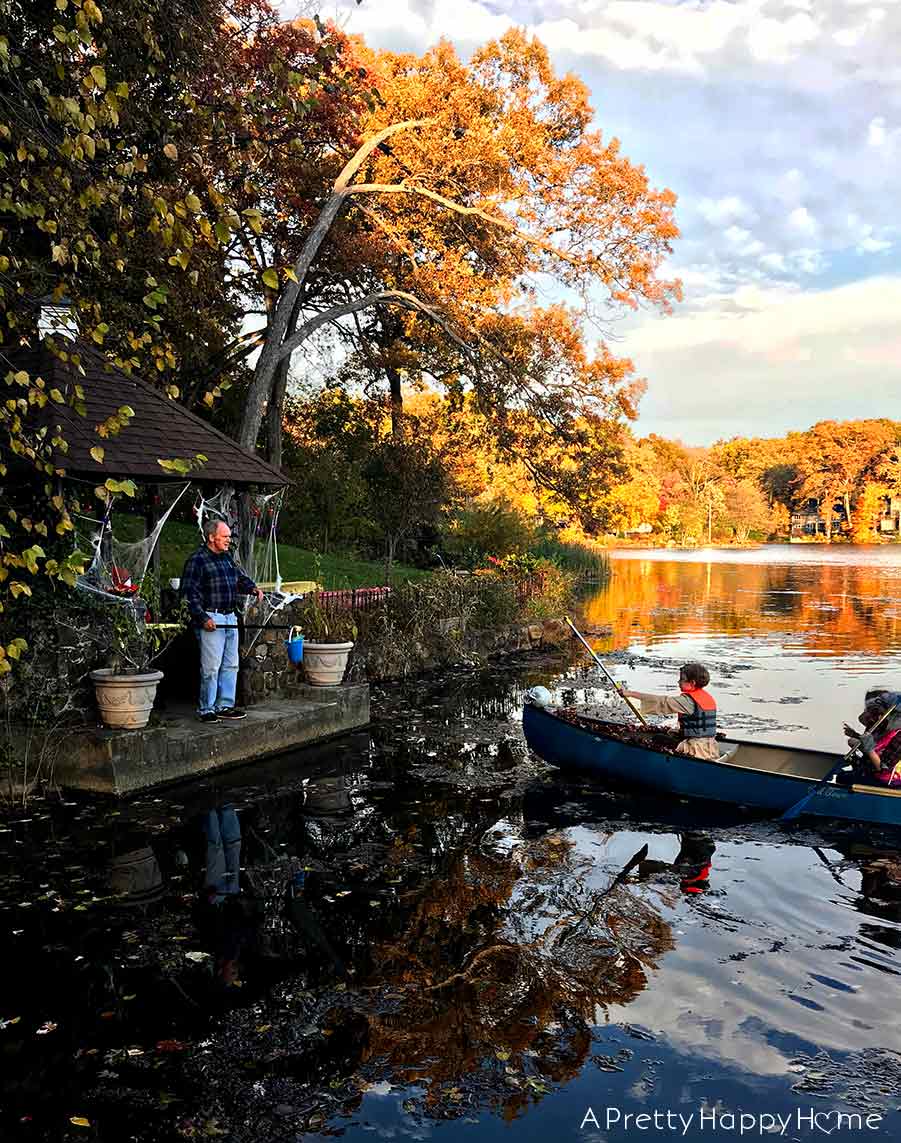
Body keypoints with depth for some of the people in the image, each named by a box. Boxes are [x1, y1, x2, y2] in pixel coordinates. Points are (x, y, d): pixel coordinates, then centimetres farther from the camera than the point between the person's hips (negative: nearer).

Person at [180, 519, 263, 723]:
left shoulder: (227, 558, 16)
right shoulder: (196, 560, -8)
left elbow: (241, 578, 25)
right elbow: (190, 593, -12)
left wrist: (253, 588, 2)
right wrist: (203, 618, -18)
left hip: (230, 618, 8)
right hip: (210, 619, -8)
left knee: (231, 665, 11)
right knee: (211, 667, -6)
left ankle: (225, 706, 20)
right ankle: (206, 709, 4)